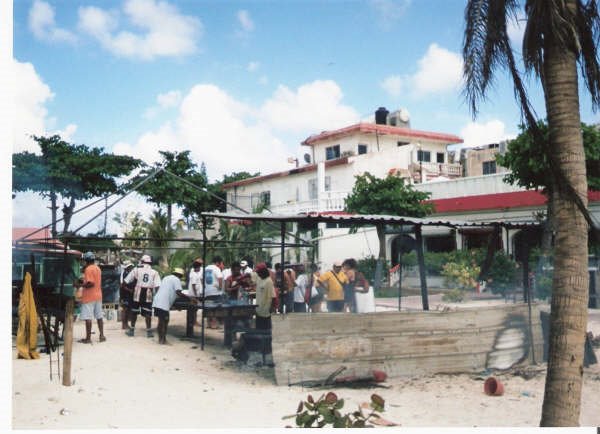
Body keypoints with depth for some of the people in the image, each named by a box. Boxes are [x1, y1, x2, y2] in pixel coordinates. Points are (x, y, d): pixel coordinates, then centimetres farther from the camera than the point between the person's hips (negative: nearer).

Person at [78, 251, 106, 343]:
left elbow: (90, 283, -21)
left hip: (89, 297, -8)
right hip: (98, 295, 8)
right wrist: (84, 280, 19)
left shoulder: (88, 269, -14)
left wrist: (81, 285, -10)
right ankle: (102, 335, 15)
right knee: (99, 316, 13)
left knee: (88, 318, -4)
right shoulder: (98, 268, 12)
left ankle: (88, 338, -2)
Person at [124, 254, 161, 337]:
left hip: (137, 294, 0)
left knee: (134, 312, 12)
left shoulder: (136, 269, 3)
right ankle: (148, 331, 4)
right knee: (148, 313, 5)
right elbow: (157, 286, -8)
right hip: (148, 296, 0)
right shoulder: (154, 272, 3)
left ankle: (131, 330, 19)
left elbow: (126, 281, 2)